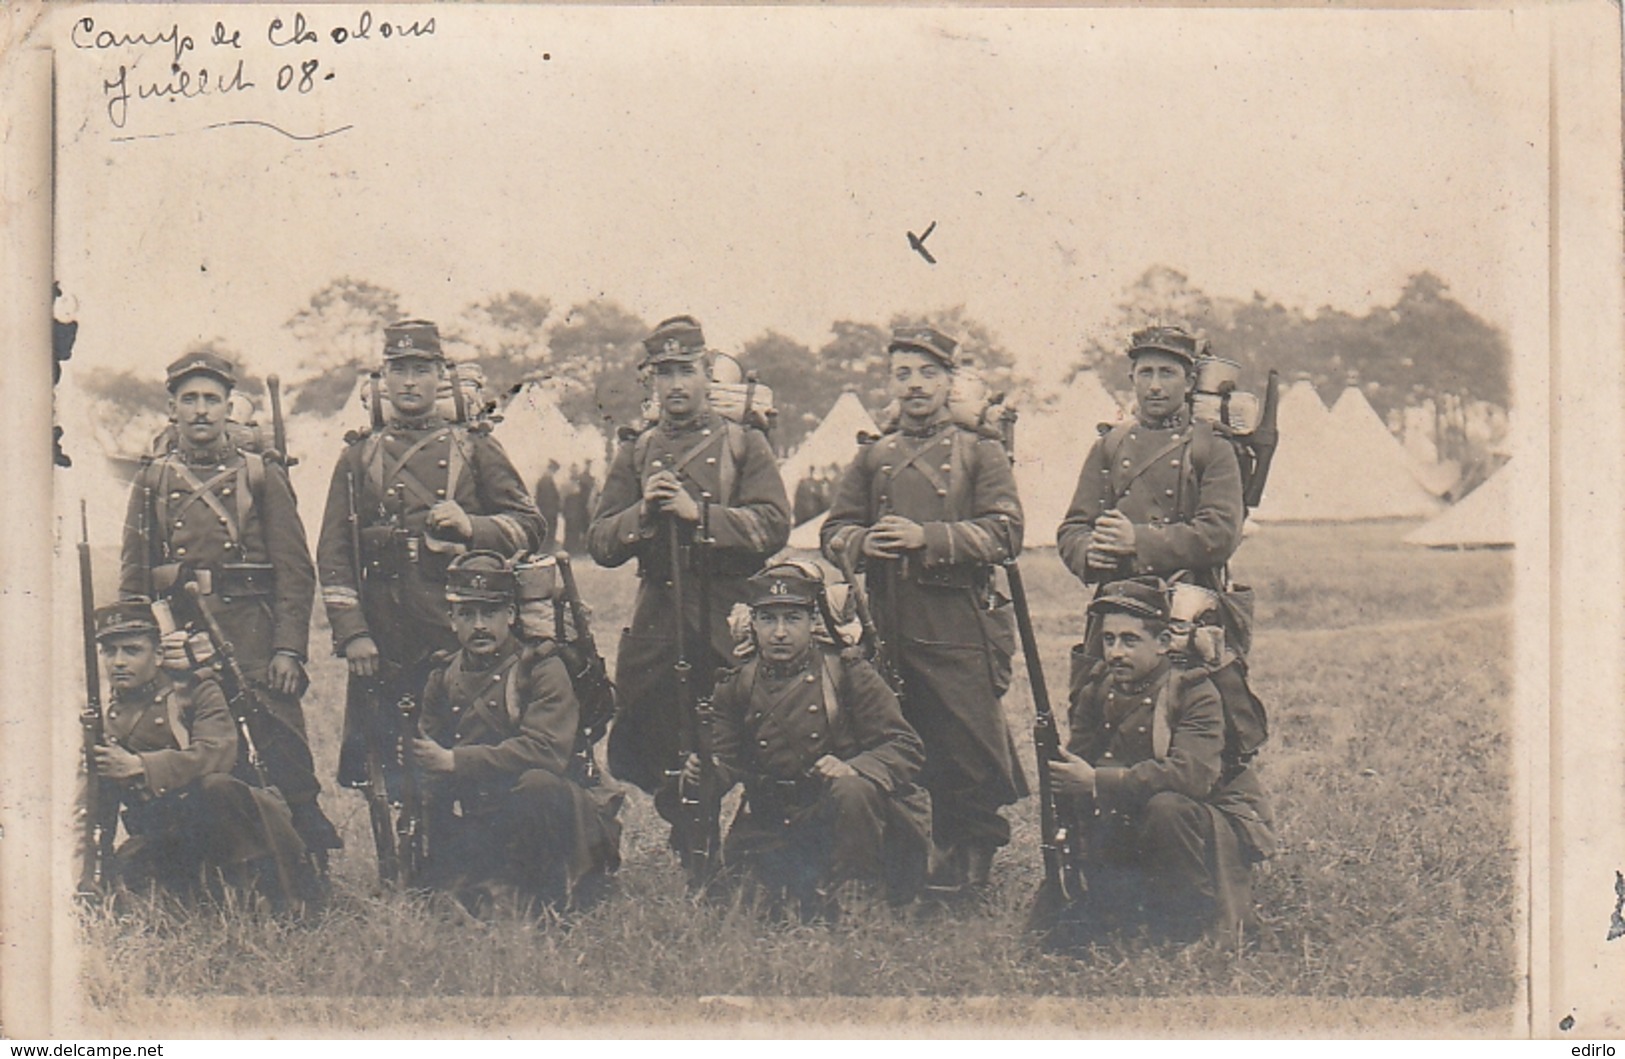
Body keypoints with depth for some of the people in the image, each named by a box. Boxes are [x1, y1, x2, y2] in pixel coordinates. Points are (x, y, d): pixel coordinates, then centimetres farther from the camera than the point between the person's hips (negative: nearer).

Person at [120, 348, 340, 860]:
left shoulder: (262, 475, 7)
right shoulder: (152, 481, 13)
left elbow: (296, 571, 2)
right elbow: (133, 576, 13)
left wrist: (289, 649, -8)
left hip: (254, 645, -2)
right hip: (176, 643, 2)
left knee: (283, 756, -7)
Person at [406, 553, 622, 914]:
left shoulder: (541, 668, -7)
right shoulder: (444, 676, 9)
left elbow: (546, 751, -22)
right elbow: (426, 760, 7)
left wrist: (455, 761, -23)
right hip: (475, 824, 5)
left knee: (537, 783, -35)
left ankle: (550, 897, -17)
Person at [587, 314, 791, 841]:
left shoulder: (745, 445, 6)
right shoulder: (634, 453, 14)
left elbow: (773, 526, -8)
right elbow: (599, 543, 7)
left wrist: (698, 512, -17)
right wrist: (642, 513, -12)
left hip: (728, 624, -2)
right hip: (656, 624, 3)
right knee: (633, 755, -1)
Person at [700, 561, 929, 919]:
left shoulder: (845, 671, -5)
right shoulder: (736, 685, 4)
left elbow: (906, 747, -9)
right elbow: (725, 761, 3)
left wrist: (853, 769, -29)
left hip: (844, 812, -3)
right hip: (775, 832, 3)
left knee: (853, 791, -35)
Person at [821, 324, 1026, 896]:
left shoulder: (980, 453, 6)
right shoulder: (872, 458, 17)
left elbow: (1004, 533, -6)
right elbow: (834, 530, 14)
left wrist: (926, 537, -17)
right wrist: (864, 543, -10)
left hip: (960, 629, -3)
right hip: (889, 629, 4)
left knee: (971, 751, -5)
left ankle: (973, 864, 9)